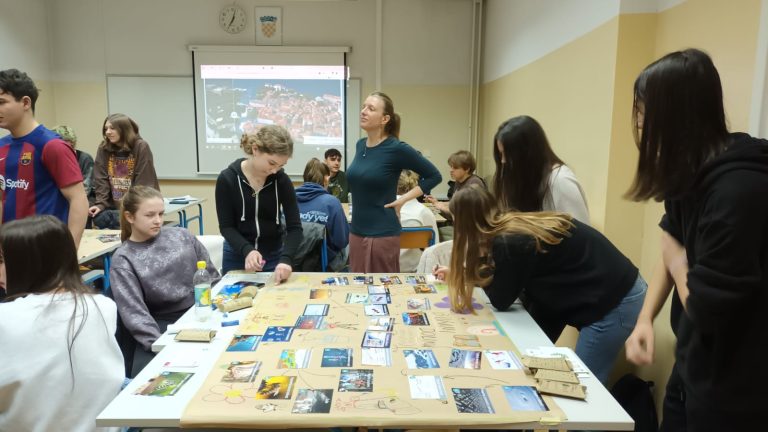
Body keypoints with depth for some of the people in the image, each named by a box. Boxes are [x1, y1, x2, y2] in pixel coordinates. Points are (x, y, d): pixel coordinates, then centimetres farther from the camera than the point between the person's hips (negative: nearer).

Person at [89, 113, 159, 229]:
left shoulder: (141, 147, -10)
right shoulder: (103, 148, 4)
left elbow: (144, 182, -14)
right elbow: (101, 179, 0)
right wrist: (100, 204, -11)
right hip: (114, 205, 4)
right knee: (99, 218, -20)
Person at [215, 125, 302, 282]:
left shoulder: (282, 181, -12)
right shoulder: (227, 179, -14)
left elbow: (295, 227, -14)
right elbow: (226, 226, -11)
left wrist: (285, 259, -30)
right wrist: (247, 250, -28)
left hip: (273, 256, 1)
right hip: (237, 256, -1)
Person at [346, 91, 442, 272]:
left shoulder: (397, 148, -13)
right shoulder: (360, 145, 6)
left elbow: (434, 176, -5)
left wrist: (403, 199, -11)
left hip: (382, 233, -6)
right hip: (356, 231, 7)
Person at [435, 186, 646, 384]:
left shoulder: (509, 242, -27)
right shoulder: (512, 227, 0)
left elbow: (500, 301, -12)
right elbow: (500, 274, 19)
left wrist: (478, 271, 1)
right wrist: (457, 274, 25)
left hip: (615, 301, -9)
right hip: (598, 292, 9)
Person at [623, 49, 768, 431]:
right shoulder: (692, 173, 0)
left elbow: (705, 309, -24)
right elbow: (673, 250, 7)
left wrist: (675, 258, -8)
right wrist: (644, 319, -5)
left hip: (730, 386, -8)